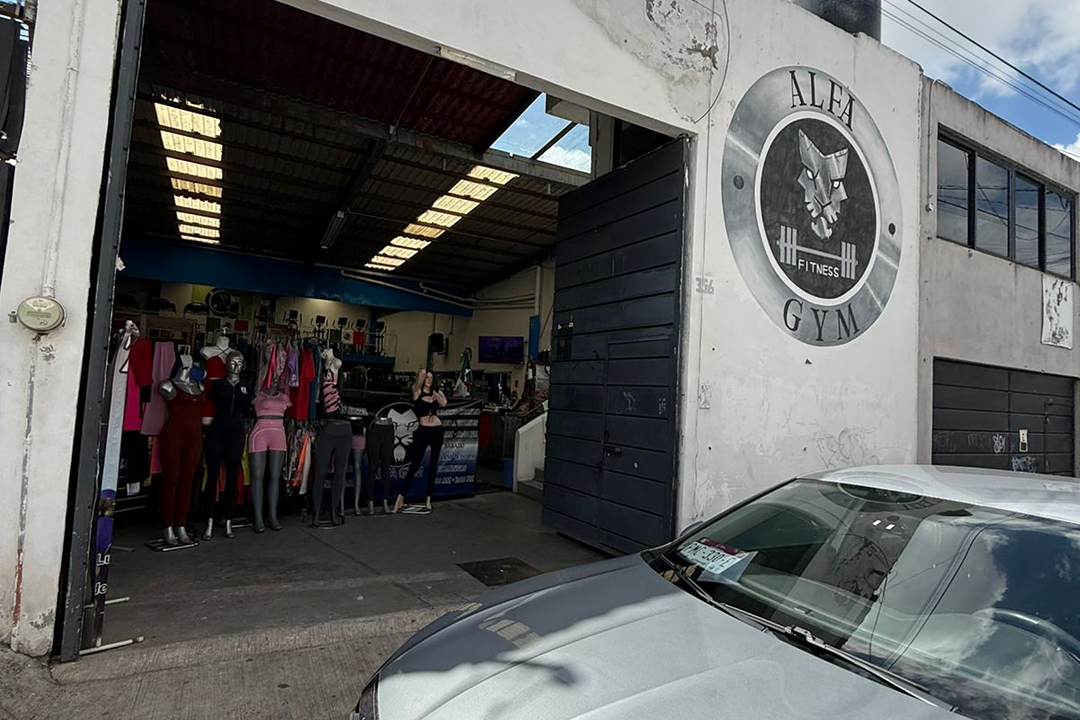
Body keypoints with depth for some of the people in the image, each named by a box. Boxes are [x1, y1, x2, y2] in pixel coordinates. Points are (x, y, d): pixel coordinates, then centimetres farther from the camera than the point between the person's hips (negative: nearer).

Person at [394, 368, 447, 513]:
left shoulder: (436, 393, 11)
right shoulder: (417, 391, 0)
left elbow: (444, 403, -10)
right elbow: (422, 372, -14)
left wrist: (432, 389, -1)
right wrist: (422, 372, 8)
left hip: (437, 431, 4)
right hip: (422, 431, -4)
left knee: (433, 465, 9)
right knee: (415, 464, -8)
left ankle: (429, 498, 18)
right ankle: (401, 497, -2)